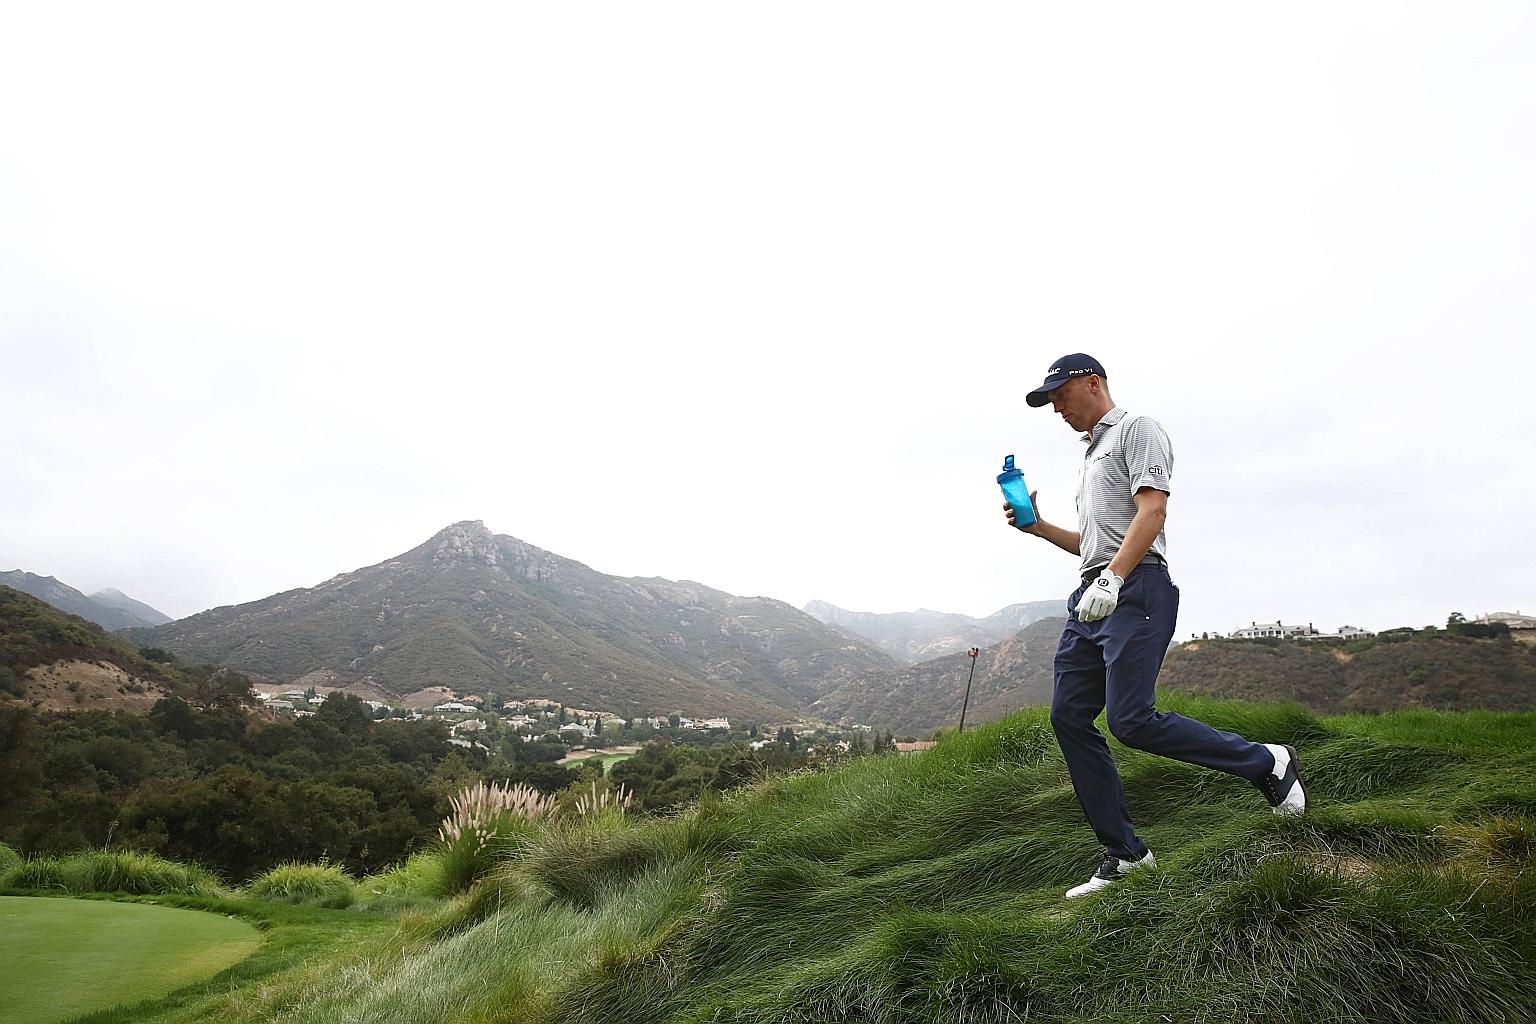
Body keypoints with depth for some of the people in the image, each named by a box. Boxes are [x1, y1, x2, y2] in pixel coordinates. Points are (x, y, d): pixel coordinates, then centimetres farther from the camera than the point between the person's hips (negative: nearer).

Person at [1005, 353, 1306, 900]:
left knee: (1132, 721, -19)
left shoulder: (1138, 429, 2)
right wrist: (1038, 526, 19)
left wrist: (1112, 578, -25)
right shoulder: (1092, 453, 30)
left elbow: (1152, 511, -14)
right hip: (1092, 597, 9)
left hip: (1135, 590, -9)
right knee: (1069, 717, 0)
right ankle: (1123, 853, 8)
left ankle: (1268, 763, 2)